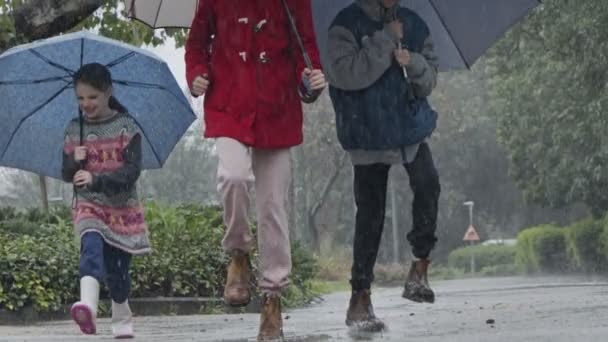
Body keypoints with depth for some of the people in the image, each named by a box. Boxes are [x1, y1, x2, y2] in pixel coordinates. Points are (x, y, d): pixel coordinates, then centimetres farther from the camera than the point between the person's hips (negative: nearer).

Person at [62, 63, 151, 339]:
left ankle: (122, 320, 31)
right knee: (92, 247, -29)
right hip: (88, 206, 1)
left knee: (118, 268, 7)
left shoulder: (126, 127, -5)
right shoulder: (73, 130, 6)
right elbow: (67, 175, 11)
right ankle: (88, 303, -50)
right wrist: (75, 162, -12)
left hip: (123, 207, -1)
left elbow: (132, 171, -15)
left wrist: (96, 179, -29)